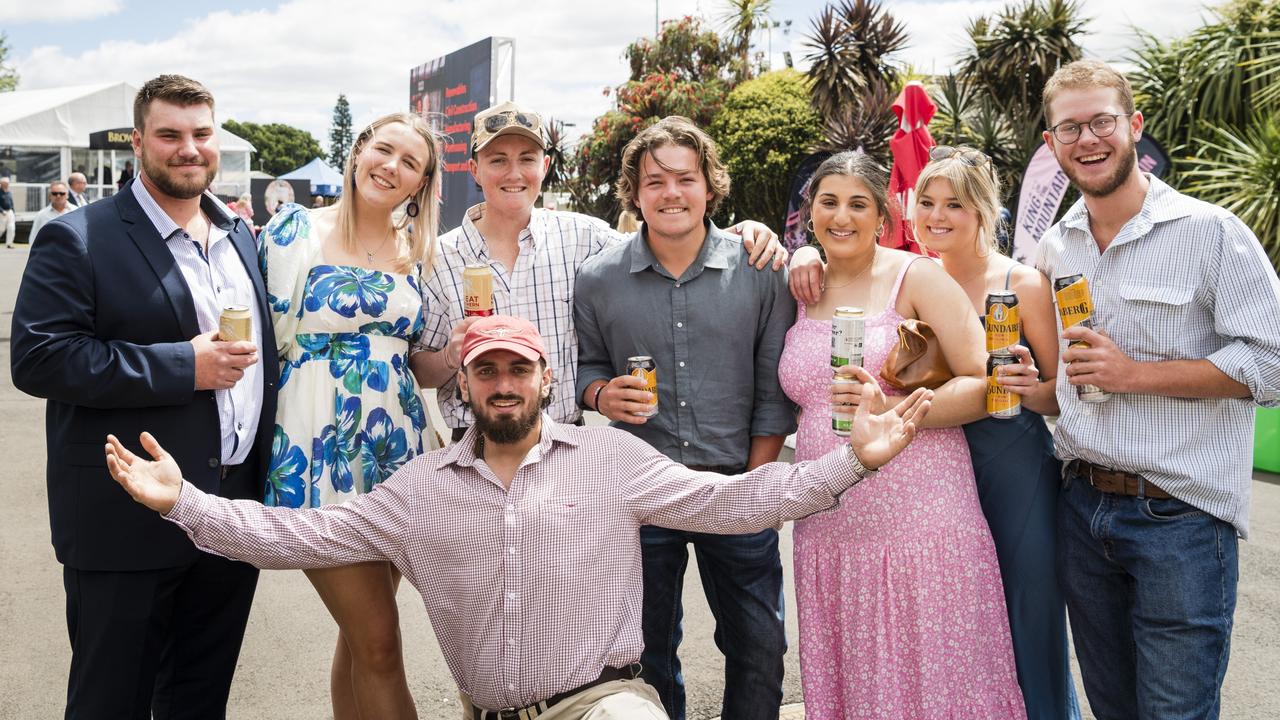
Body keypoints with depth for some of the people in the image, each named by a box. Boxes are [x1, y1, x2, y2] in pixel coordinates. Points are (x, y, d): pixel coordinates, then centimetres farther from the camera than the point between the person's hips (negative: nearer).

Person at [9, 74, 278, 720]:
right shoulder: (78, 240, -9)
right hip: (129, 522, -6)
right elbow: (38, 358, -19)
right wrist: (184, 368, -23)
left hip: (236, 509, 6)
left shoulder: (240, 234, 11)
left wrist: (267, 465, 13)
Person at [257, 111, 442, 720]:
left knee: (361, 634, 14)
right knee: (379, 642, -3)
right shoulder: (296, 229, -3)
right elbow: (270, 340, -1)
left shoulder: (418, 249, 9)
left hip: (397, 449, 5)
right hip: (321, 454, -4)